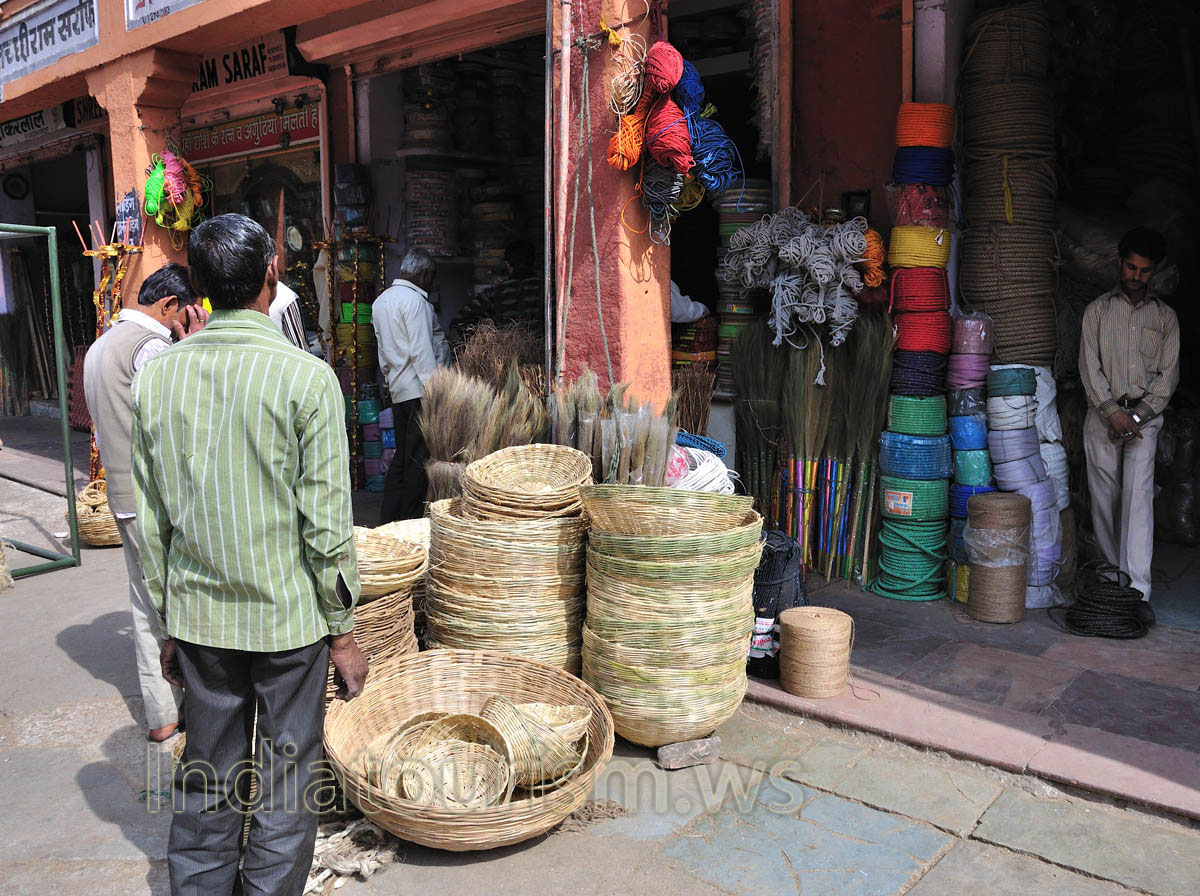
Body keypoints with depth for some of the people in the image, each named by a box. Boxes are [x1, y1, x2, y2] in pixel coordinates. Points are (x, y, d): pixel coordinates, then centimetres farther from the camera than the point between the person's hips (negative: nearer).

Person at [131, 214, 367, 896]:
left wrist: (168, 623, 15)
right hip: (289, 616, -4)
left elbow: (152, 520, 4)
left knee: (208, 772, 19)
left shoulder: (157, 377, -2)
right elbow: (326, 525, -14)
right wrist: (343, 632, -3)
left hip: (197, 616, 4)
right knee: (287, 776, 12)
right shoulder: (307, 378, -15)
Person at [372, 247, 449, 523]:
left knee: (402, 457, 14)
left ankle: (388, 520, 17)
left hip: (397, 389, 9)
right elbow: (421, 351, -18)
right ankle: (411, 520, 1)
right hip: (418, 389, -9)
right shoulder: (414, 300, -11)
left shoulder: (381, 300, 17)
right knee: (419, 459, -3)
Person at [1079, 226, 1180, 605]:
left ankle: (1138, 592, -16)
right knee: (1104, 499, 1)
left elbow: (1168, 374, 6)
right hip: (1102, 414, 1)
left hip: (1144, 416, 0)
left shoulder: (1165, 316, 12)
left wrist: (1138, 416, -7)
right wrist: (1113, 411, -10)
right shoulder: (1098, 310, 9)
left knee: (1138, 498, -12)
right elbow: (1089, 365, 1)